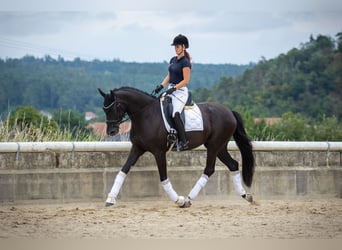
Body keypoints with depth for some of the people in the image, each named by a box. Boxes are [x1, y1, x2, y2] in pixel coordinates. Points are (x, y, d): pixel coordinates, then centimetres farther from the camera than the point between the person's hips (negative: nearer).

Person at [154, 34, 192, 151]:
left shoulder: (185, 62, -11)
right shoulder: (173, 60, 14)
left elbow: (186, 80, -15)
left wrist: (174, 88, -22)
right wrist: (161, 86, 5)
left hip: (180, 91, -9)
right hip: (171, 90, 9)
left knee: (175, 114, -25)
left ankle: (183, 141, -22)